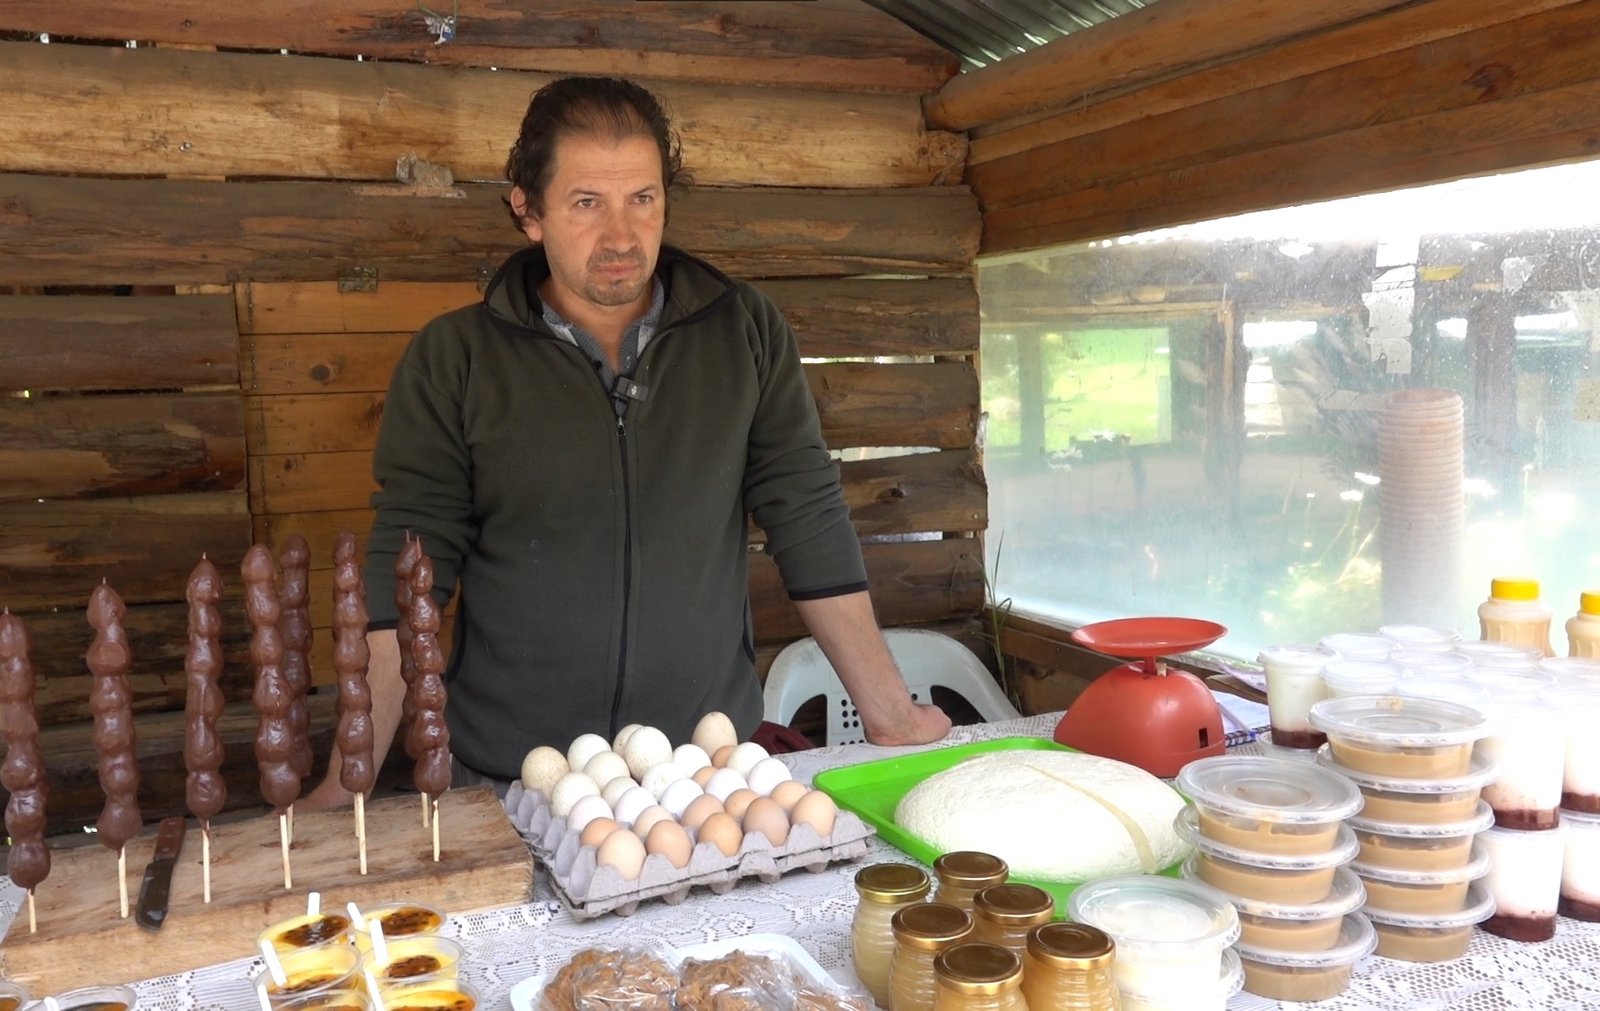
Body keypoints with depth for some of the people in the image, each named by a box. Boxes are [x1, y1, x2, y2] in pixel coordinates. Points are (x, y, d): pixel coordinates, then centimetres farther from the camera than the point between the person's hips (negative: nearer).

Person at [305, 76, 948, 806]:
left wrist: (888, 709, -1)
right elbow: (406, 570, -6)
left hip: (713, 773, 1)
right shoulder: (452, 360, -4)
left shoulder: (745, 332, 0)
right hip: (508, 784, -1)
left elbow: (809, 521, 1)